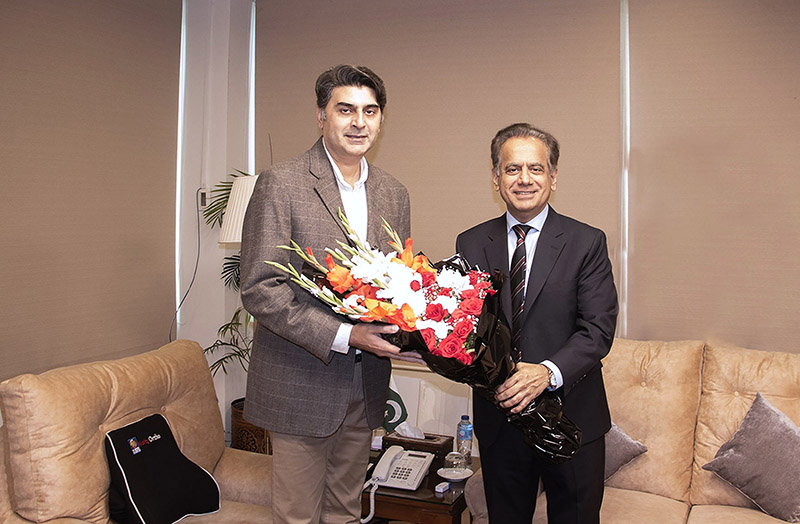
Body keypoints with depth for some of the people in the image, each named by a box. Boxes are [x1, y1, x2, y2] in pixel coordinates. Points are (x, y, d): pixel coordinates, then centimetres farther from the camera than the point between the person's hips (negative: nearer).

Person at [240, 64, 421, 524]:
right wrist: (343, 336, -23)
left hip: (366, 387, 5)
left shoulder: (395, 194, 7)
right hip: (301, 383, -5)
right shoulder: (281, 184, -11)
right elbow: (260, 291, -16)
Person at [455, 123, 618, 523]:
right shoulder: (471, 244, 2)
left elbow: (598, 329, -12)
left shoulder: (587, 243, -5)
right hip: (498, 419, 2)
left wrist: (549, 371, -27)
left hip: (572, 418, -1)